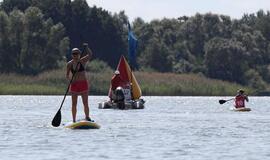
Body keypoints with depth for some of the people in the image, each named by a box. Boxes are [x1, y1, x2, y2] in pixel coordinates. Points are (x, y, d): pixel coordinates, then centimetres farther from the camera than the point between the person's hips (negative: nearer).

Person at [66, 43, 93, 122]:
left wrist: (86, 48, -31)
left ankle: (87, 117, 9)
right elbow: (67, 75, 6)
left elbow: (90, 54, -17)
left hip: (83, 83, -1)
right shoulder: (70, 64, 2)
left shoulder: (83, 61, -2)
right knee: (74, 104, 2)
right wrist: (69, 78, -15)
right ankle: (74, 120, 6)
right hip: (74, 84, 1)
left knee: (85, 103, -1)